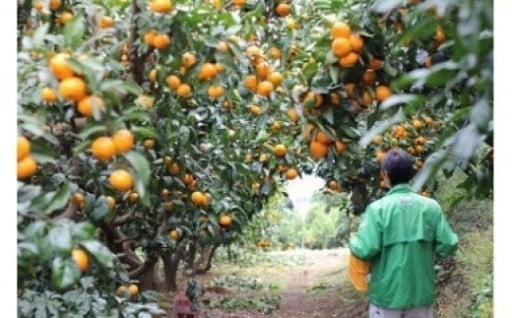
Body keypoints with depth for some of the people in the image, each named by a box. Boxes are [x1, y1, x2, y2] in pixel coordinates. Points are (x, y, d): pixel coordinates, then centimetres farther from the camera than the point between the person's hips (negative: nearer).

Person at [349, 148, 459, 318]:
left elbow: (365, 250, -19)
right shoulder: (431, 206, -4)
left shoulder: (377, 208, -13)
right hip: (422, 293, 3)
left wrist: (353, 243, 2)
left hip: (387, 294, -3)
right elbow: (448, 245, -3)